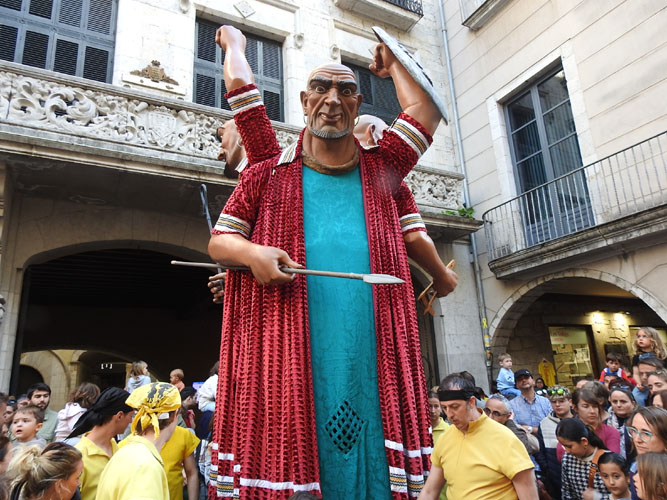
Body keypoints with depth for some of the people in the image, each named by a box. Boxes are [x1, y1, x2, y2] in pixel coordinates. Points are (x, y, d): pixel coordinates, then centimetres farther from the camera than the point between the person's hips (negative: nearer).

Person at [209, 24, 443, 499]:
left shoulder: (379, 170, 14)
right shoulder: (270, 173, 9)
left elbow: (426, 112, 17)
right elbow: (218, 241, 10)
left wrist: (392, 62, 30)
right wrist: (252, 252, -11)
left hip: (370, 357, 2)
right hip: (291, 354, -1)